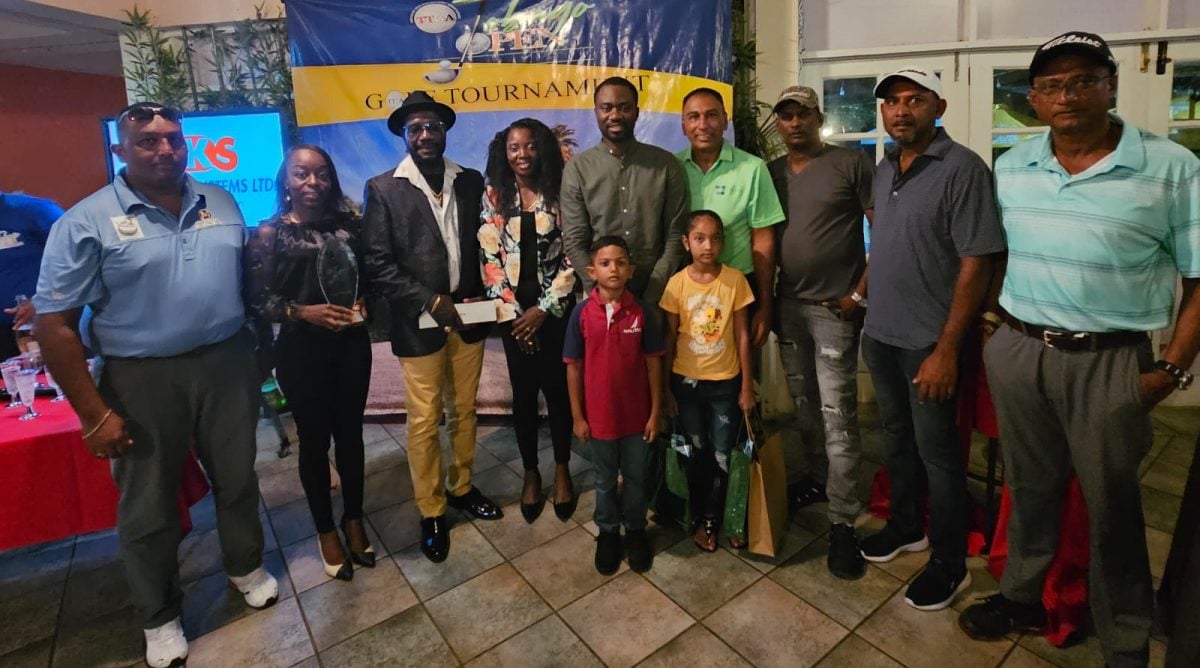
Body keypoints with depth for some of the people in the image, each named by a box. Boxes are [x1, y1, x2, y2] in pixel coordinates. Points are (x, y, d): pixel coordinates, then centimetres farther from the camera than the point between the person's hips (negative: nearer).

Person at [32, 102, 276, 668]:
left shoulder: (221, 204, 4)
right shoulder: (87, 221, -8)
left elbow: (248, 278, 12)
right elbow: (53, 324, -8)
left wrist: (253, 353, 7)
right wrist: (94, 414, -10)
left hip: (226, 364, 3)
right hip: (142, 380, -2)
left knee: (237, 479, 18)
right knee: (148, 506, 13)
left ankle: (245, 567, 43)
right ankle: (159, 616, 35)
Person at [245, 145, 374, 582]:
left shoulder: (349, 223, 3)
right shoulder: (269, 233, -6)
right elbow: (258, 301, -8)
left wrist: (363, 306, -8)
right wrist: (302, 311, -22)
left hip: (352, 345, 3)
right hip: (301, 352, -3)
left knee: (350, 434, 13)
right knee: (314, 440, 10)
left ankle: (354, 521, 33)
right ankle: (326, 531, 30)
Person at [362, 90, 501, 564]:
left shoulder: (471, 182, 5)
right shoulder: (383, 189, -4)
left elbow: (484, 246, 9)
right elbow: (379, 265, -9)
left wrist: (479, 296, -5)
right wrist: (432, 302, -16)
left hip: (467, 316, 3)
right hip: (419, 323, -3)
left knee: (464, 411, 15)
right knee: (424, 422, 6)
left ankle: (462, 487, 36)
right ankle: (431, 511, 24)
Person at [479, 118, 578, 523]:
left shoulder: (561, 194, -1)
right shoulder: (494, 197, 3)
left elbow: (572, 257, -5)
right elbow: (489, 259, -1)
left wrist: (544, 308, -10)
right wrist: (512, 311, -8)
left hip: (556, 307, -1)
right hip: (513, 310, 1)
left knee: (557, 388, 5)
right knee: (524, 392, 8)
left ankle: (562, 470, 25)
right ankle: (531, 473, 25)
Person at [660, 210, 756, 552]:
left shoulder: (735, 279, -9)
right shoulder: (677, 283, -8)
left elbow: (742, 336, -4)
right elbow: (670, 338, -1)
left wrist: (747, 386, -3)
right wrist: (665, 388, 1)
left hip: (726, 383, 0)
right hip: (686, 382, 1)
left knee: (723, 457, 8)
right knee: (697, 455, 15)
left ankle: (712, 518, 31)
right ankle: (700, 519, 34)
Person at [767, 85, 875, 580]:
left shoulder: (852, 164, -4)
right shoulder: (770, 172, 11)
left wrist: (861, 293, -11)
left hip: (835, 307, -5)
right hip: (787, 305, 5)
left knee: (837, 417, -3)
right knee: (803, 405, 14)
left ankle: (843, 523, 6)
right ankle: (817, 479, 34)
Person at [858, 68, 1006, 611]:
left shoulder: (962, 168, -13)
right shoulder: (884, 169, 9)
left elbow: (976, 264, -17)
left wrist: (946, 348, -19)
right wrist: (865, 295, 10)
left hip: (928, 340, -6)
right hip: (880, 333, 7)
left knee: (936, 450, 5)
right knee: (896, 437, 19)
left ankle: (950, 563, 24)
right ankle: (906, 526, 40)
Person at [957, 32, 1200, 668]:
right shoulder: (1009, 167, 5)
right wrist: (993, 320, 7)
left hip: (1110, 361, -3)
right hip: (1016, 351, 3)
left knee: (1112, 508, 10)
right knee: (1029, 487, 18)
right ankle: (1021, 595, 38)